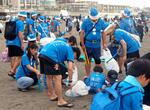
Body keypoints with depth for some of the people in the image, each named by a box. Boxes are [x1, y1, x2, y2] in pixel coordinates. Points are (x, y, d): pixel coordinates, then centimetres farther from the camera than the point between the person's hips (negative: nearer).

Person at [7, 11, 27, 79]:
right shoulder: (20, 23, -7)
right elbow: (20, 33, -16)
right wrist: (22, 43, -16)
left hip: (9, 42, 8)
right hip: (16, 43, -8)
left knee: (12, 58, 12)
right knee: (19, 57, 0)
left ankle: (13, 73, 17)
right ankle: (12, 71, -9)